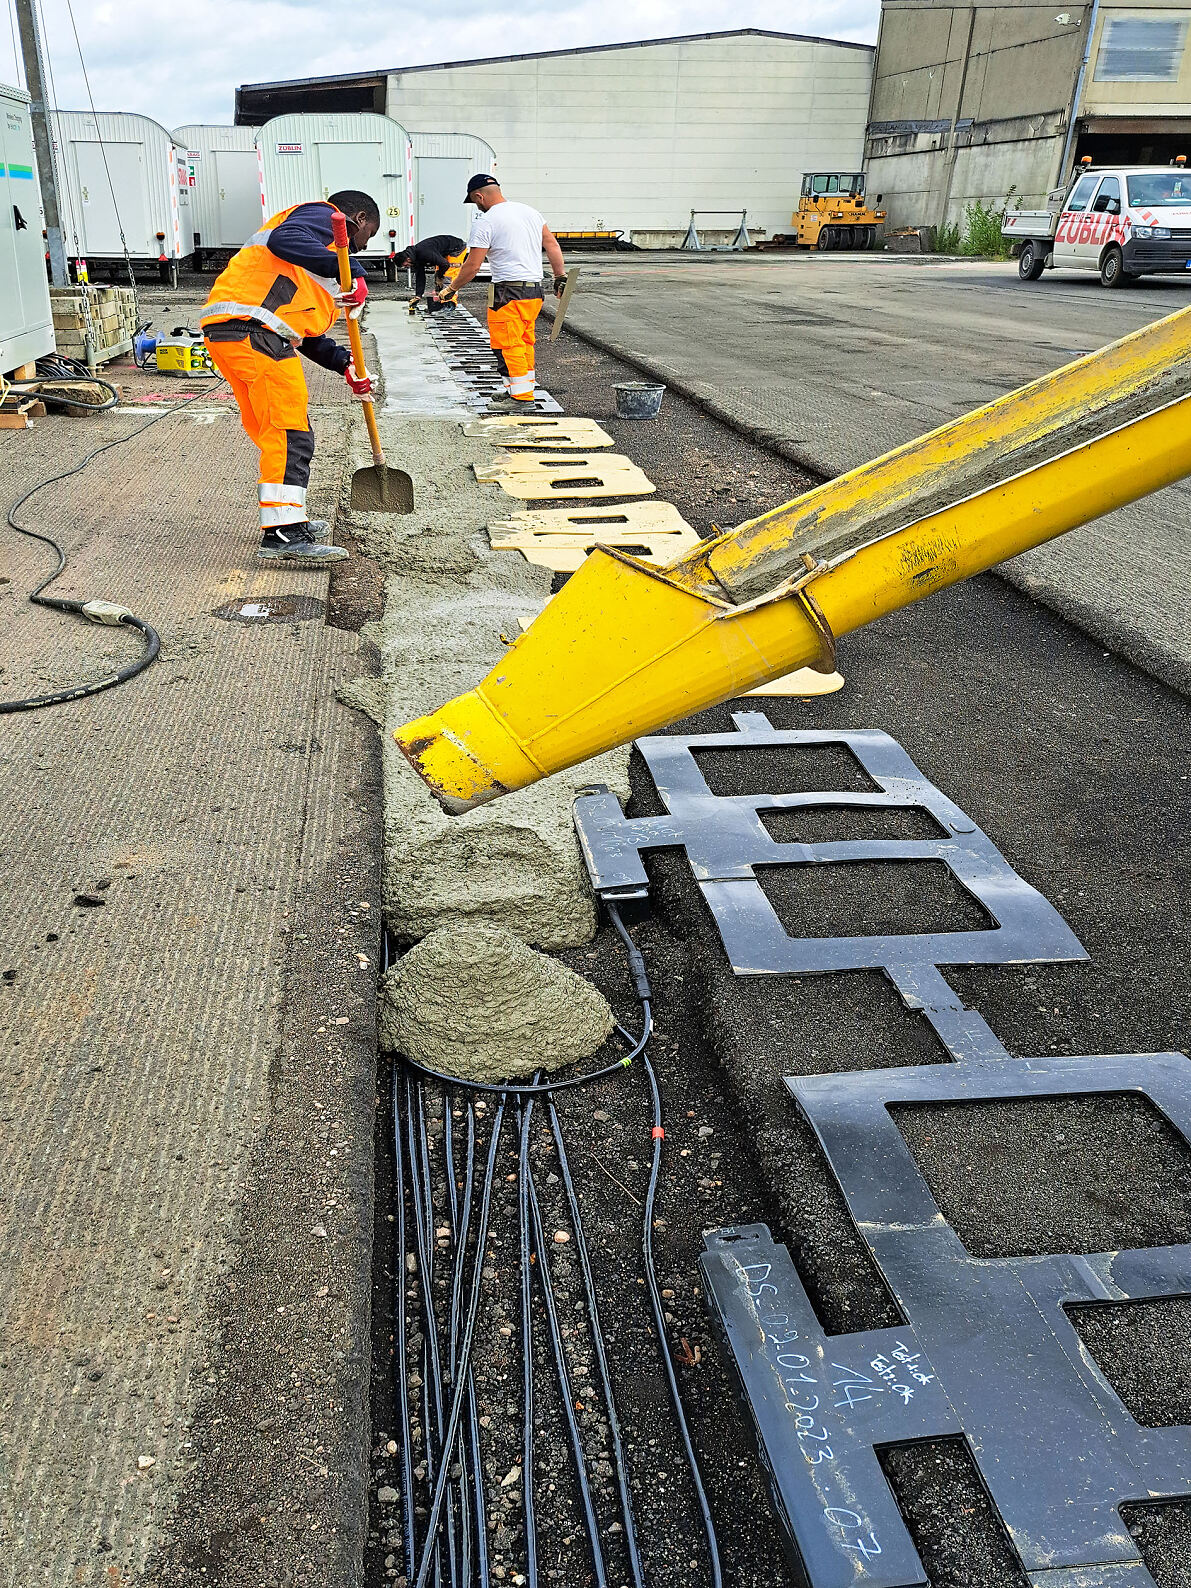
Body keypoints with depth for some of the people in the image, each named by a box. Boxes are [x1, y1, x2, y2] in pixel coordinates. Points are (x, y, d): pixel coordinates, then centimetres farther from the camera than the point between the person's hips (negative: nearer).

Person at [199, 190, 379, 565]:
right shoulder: (325, 217, 6)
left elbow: (303, 331, 30)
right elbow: (283, 240, -18)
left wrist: (344, 364, 18)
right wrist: (349, 270, -22)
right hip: (254, 329, -10)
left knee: (272, 432, 18)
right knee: (290, 434, -11)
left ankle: (291, 522, 28)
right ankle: (282, 535, -15)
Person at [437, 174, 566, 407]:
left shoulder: (485, 221, -8)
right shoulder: (529, 211, 13)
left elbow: (472, 266, -9)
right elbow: (552, 244, 14)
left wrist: (452, 288, 5)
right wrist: (561, 277, 18)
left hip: (508, 292, -8)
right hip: (535, 290, 8)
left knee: (507, 345, -2)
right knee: (524, 342, 17)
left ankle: (520, 394, -2)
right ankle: (525, 388, 23)